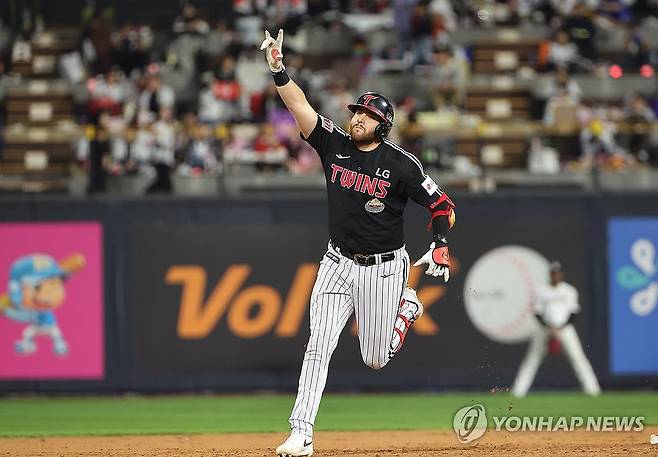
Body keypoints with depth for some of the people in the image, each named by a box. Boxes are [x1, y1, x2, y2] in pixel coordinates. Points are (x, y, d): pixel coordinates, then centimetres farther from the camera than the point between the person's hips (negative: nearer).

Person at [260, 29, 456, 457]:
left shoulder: (401, 164, -11)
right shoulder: (335, 144, -2)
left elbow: (443, 205, -10)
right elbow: (300, 106, -11)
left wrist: (441, 245, -26)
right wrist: (279, 70, -25)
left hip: (384, 268, -2)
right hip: (338, 263, 2)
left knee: (376, 360, 6)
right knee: (318, 346, -12)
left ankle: (406, 307, 35)